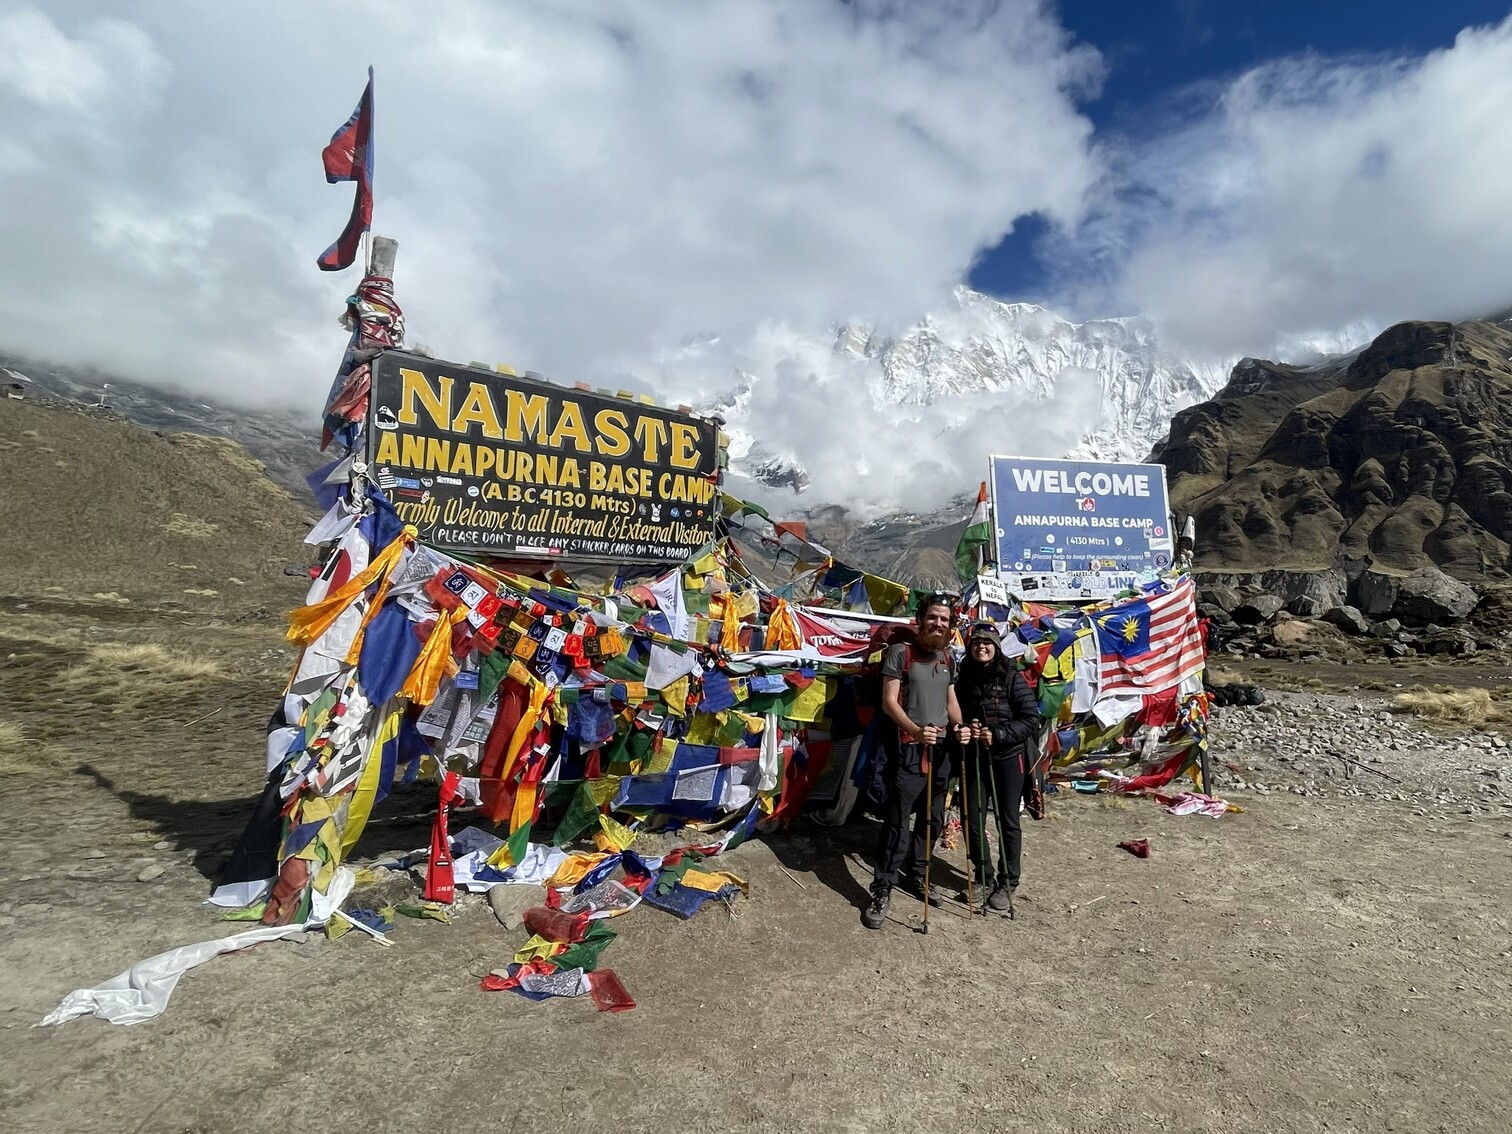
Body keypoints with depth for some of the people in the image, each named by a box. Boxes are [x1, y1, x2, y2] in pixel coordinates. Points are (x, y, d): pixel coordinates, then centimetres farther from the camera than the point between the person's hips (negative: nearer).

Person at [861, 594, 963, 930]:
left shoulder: (949, 657, 11)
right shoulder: (900, 652, -8)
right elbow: (889, 702, -13)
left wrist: (961, 726, -2)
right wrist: (915, 729, -28)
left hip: (941, 749, 6)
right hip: (908, 749, -6)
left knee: (932, 819, 14)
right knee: (897, 821, -5)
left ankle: (914, 874, 33)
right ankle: (882, 890, 6)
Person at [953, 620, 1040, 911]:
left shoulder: (1012, 677, -9)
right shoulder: (963, 679, 3)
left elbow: (1031, 720, -11)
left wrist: (997, 735, -21)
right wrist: (961, 730, -9)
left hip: (1007, 757, -3)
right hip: (974, 758, 4)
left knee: (1007, 822, 7)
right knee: (972, 821, 7)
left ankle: (1007, 883, 23)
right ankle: (984, 878, 27)